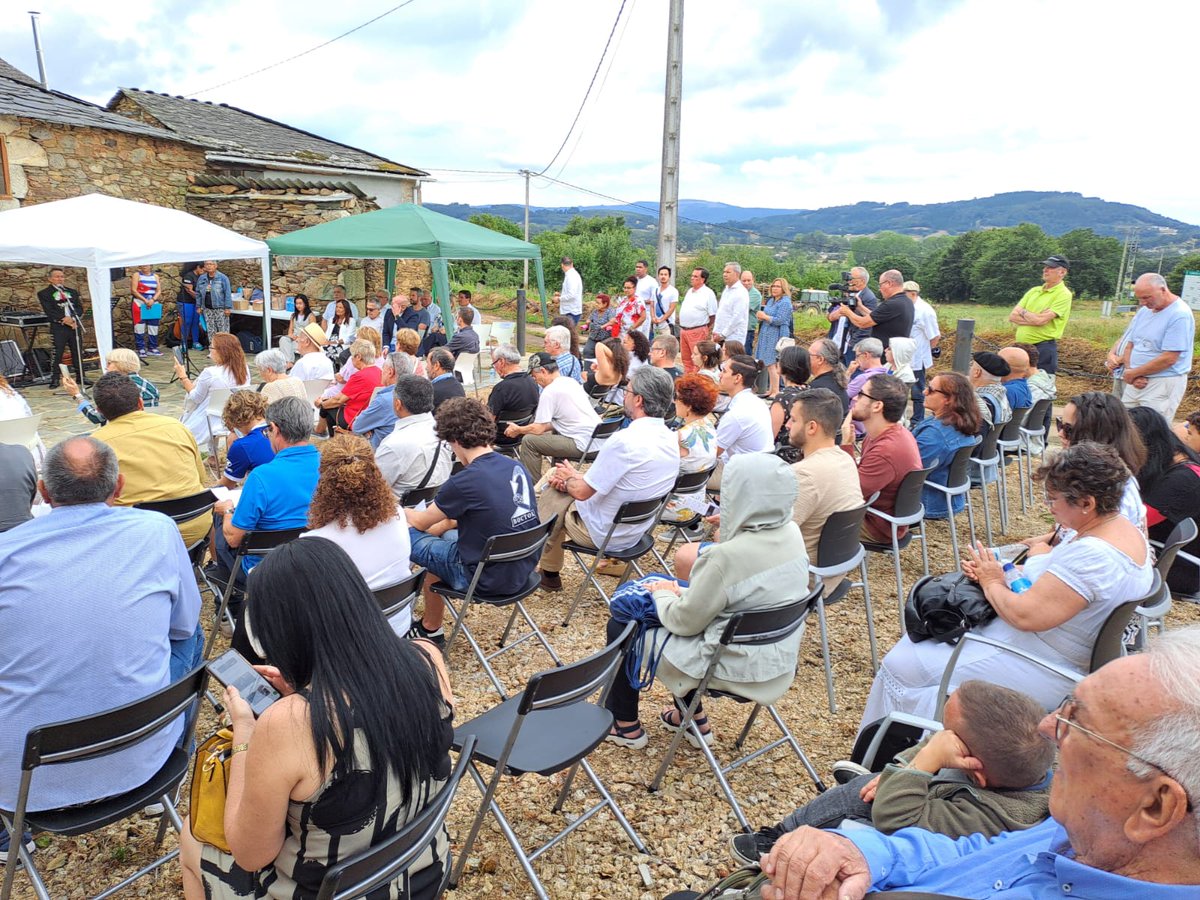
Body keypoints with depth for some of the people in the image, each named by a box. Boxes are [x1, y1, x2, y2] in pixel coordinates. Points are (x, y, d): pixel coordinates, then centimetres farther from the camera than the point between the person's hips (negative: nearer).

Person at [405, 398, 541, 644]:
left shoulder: (464, 481, -21)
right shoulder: (517, 466, -1)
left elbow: (421, 522, -2)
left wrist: (400, 512, 17)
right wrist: (449, 520, 19)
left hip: (489, 580, -7)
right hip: (524, 569, 7)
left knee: (411, 536, 9)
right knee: (446, 533, 26)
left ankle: (431, 630, 27)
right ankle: (430, 624, 35)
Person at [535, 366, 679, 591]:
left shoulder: (624, 441, -29)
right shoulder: (670, 438, -4)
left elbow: (582, 491, -20)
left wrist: (568, 478, 1)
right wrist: (577, 477, 3)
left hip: (605, 533, -8)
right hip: (637, 529, 8)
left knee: (551, 494, 12)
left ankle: (549, 573, 26)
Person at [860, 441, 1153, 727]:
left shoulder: (1093, 555, -31)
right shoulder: (1123, 527, 2)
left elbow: (1025, 615, -31)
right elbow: (1056, 578, 12)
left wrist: (992, 583, -12)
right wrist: (1003, 573, -3)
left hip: (1042, 673, -11)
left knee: (902, 666, -6)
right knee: (929, 632, 20)